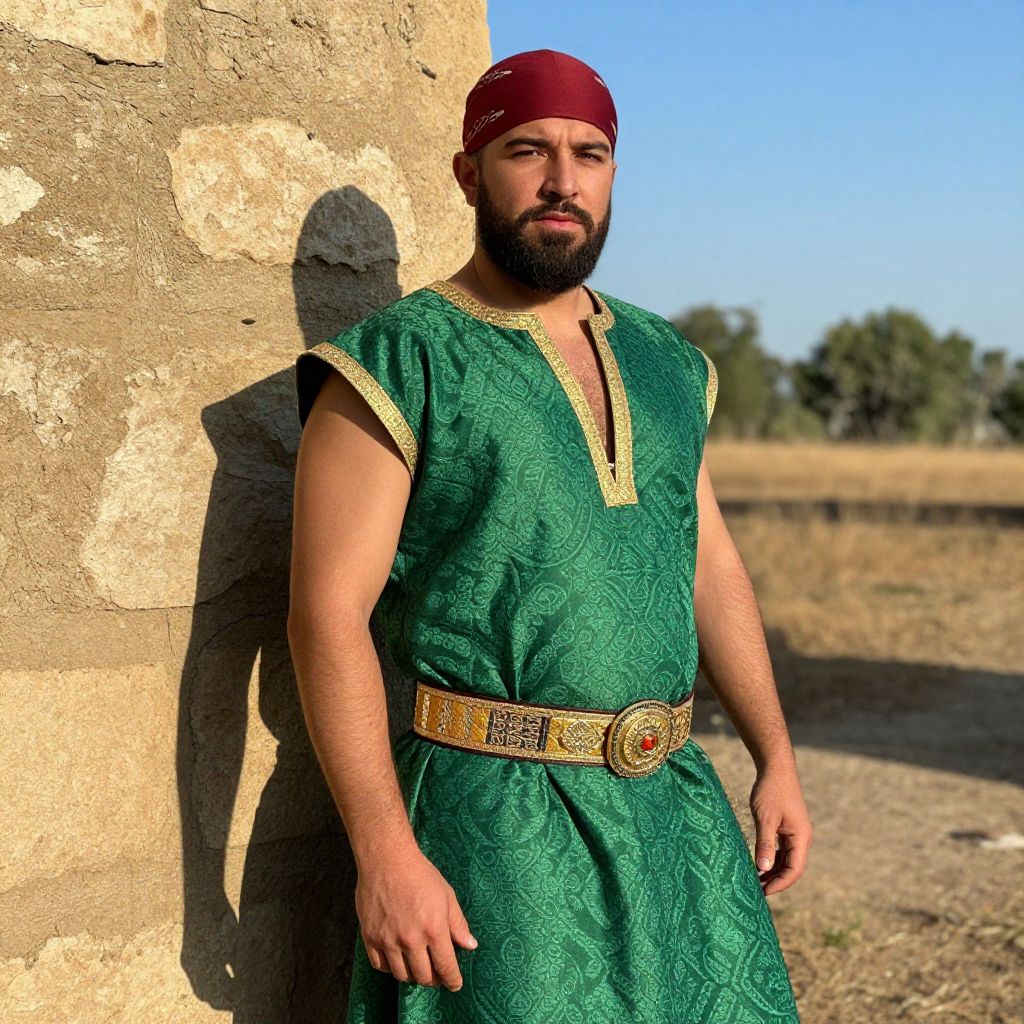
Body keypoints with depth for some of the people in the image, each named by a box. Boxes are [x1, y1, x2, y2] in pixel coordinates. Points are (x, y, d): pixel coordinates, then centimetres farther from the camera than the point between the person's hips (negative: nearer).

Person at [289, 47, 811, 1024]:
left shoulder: (662, 363, 12)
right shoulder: (398, 367, -8)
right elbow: (328, 617, -13)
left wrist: (775, 756, 12)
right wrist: (384, 853, -19)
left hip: (673, 804, 6)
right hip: (499, 819, -6)